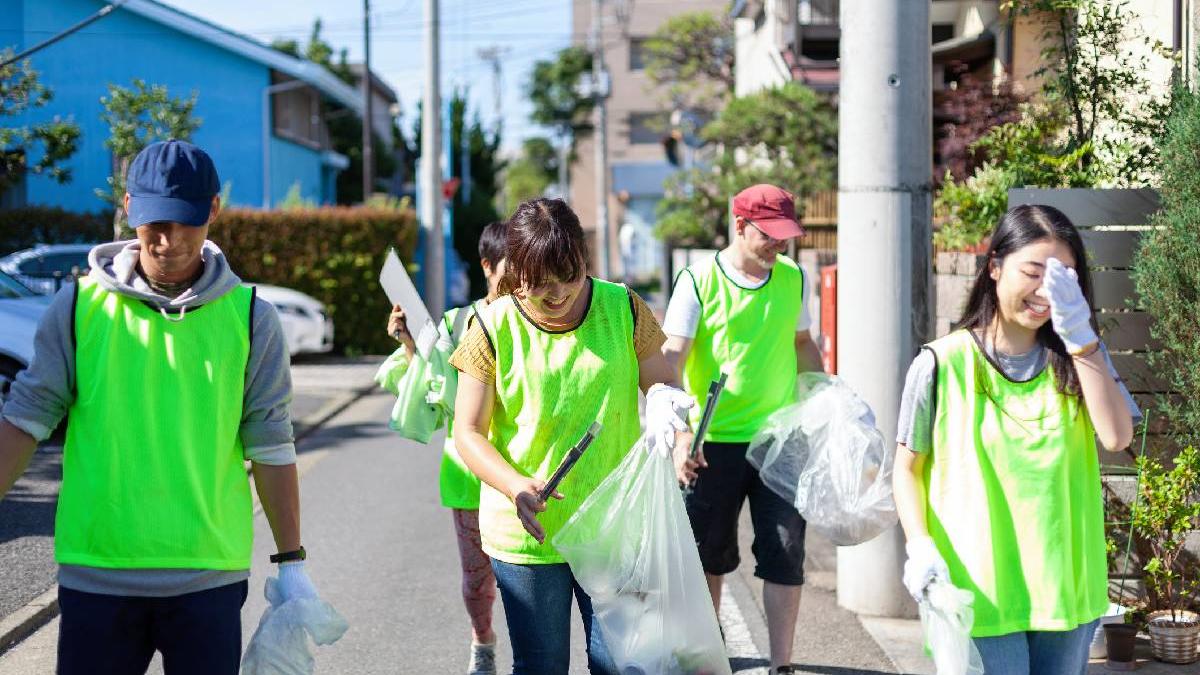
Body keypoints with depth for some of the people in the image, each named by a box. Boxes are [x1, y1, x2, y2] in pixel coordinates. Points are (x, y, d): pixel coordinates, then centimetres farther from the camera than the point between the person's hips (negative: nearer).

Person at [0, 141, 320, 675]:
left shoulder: (250, 318, 1)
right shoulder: (80, 305, 1)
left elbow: (271, 447, 3)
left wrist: (291, 564, 3)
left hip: (208, 575, 0)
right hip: (96, 574, 0)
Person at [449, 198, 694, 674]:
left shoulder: (623, 309, -4)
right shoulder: (493, 329, -8)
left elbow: (661, 383, 6)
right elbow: (468, 432, -7)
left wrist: (664, 403, -20)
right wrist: (516, 485, -25)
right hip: (528, 529, -1)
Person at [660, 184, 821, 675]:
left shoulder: (793, 278, 4)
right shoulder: (699, 280, -9)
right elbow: (670, 362, -14)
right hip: (714, 442, -2)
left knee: (785, 556, -1)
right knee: (710, 555, 12)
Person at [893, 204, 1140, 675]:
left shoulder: (1081, 355, 5)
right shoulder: (943, 364, -6)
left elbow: (1117, 437, -11)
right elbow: (908, 468, 0)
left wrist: (1080, 337, -14)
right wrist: (919, 544, -15)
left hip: (1066, 591, 4)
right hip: (980, 593, -4)